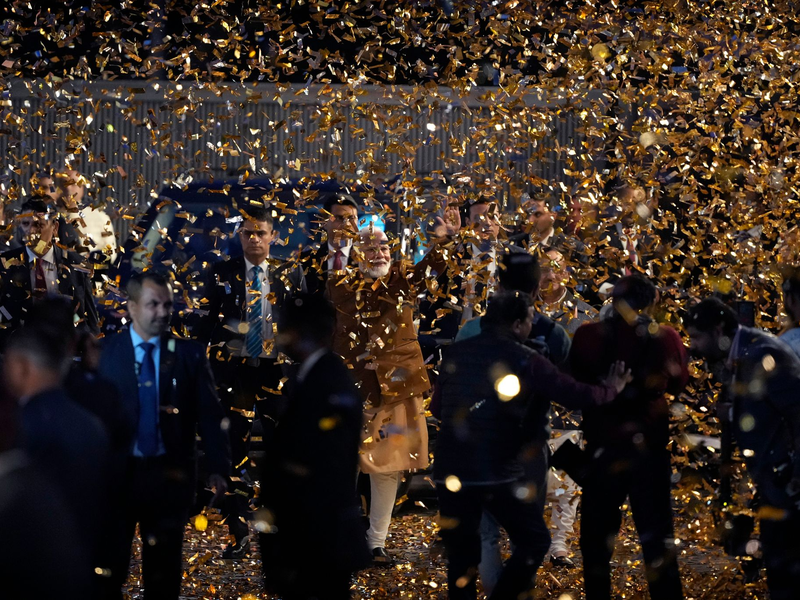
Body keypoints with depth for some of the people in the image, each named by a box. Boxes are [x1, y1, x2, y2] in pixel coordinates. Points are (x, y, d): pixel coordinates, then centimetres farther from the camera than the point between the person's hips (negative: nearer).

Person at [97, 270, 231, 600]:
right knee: (109, 564, 8)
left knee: (163, 568, 11)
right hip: (116, 471, -1)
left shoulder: (190, 353, 0)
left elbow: (210, 414, -2)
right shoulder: (105, 351, -2)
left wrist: (218, 468, -11)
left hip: (169, 473, 1)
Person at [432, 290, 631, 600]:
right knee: (534, 540, 12)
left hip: (451, 472, 4)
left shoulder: (455, 353, 7)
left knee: (461, 554, 13)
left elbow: (436, 408, 19)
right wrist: (611, 388, 16)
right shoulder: (525, 360, -6)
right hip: (499, 473, -4)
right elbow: (576, 394, -3)